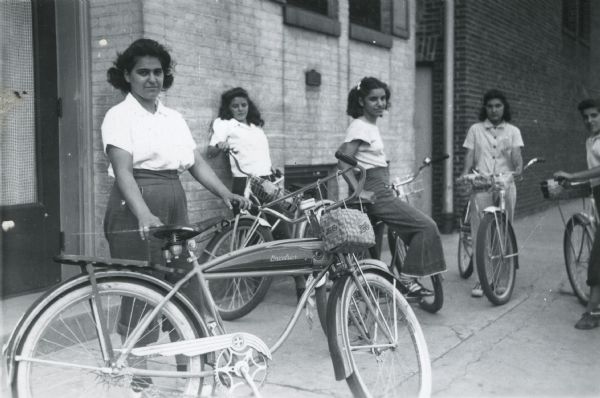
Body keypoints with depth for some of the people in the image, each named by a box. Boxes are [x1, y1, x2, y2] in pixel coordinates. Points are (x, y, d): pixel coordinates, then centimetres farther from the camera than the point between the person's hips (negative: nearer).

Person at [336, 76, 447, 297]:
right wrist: (360, 191, -26)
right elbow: (342, 161, -21)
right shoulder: (359, 126, -12)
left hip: (382, 190, 10)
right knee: (426, 226, -12)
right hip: (376, 193, -10)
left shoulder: (371, 126, 15)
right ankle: (407, 279, -6)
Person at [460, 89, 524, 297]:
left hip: (505, 185, 1)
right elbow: (469, 155, 5)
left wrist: (518, 167, -25)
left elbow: (516, 153, -3)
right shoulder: (475, 129, 11)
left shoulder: (513, 131, 11)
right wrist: (465, 172, -13)